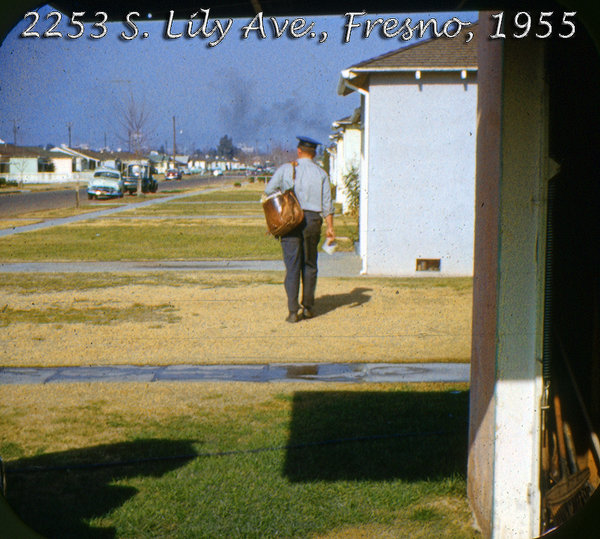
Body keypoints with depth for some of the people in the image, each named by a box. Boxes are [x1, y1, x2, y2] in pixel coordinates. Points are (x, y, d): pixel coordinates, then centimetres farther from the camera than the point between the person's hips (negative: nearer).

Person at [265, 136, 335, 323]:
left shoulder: (285, 169, 3)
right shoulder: (321, 173, 6)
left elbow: (269, 190, -4)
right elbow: (327, 204, 1)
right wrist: (330, 228, 2)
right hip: (313, 220, 1)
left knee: (292, 265, -2)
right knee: (310, 265, 14)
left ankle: (293, 311, -9)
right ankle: (308, 307, 18)